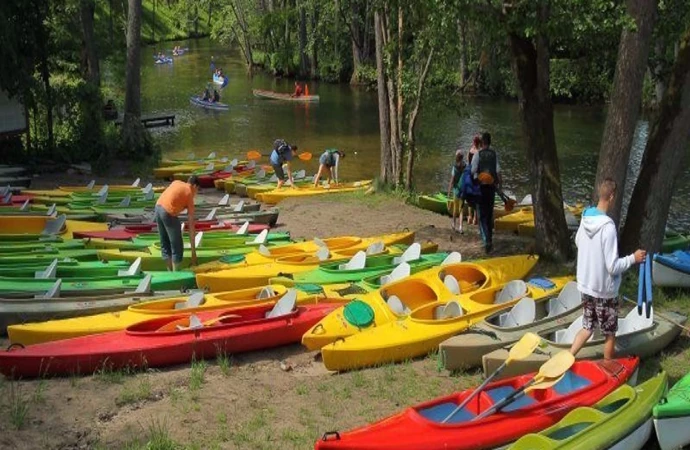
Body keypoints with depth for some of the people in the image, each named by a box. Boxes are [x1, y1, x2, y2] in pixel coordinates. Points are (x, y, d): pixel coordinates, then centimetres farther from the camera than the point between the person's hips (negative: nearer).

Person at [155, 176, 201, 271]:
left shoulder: (176, 182, 23)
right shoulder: (189, 194, 8)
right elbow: (191, 224, 7)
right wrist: (193, 250, 9)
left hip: (158, 208, 7)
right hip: (168, 213, -7)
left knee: (165, 245, 20)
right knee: (177, 248, 8)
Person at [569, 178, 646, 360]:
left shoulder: (585, 217, -5)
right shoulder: (608, 227, -27)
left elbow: (578, 242, 15)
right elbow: (613, 267, -23)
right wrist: (633, 258, -10)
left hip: (585, 285, 7)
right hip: (604, 291, -7)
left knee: (587, 328, 20)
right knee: (610, 335, 13)